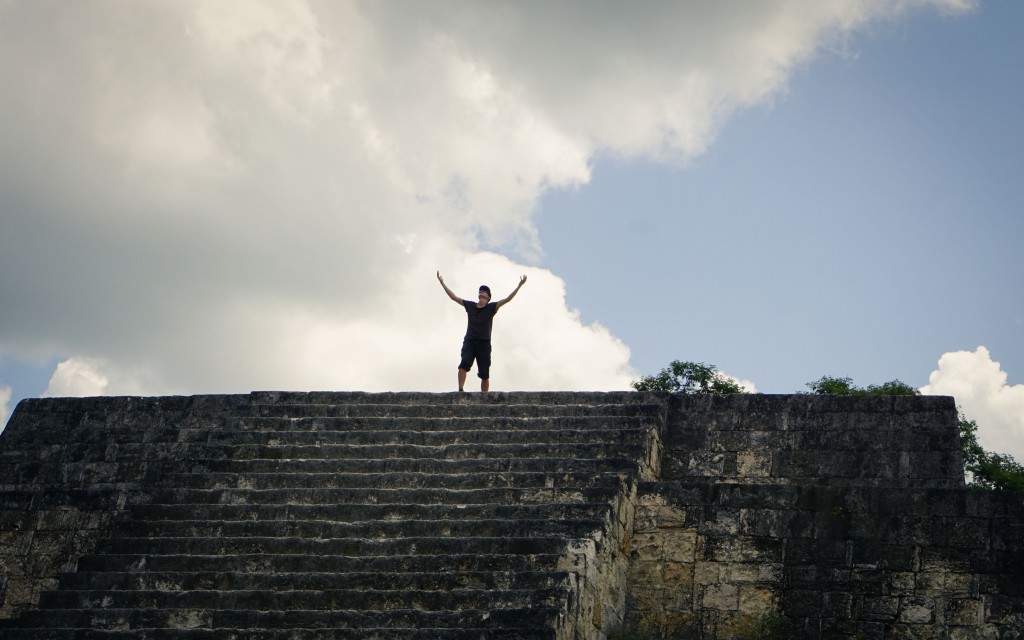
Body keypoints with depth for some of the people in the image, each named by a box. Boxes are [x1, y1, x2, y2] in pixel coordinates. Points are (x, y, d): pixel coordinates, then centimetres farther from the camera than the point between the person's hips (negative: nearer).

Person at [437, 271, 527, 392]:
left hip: (484, 343, -1)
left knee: (484, 374, 1)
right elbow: (453, 297, 14)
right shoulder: (470, 305, 11)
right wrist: (442, 283, 14)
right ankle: (460, 390, -29)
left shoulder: (491, 307, 4)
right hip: (469, 341, 1)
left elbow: (507, 299, -3)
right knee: (464, 363, -24)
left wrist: (519, 286, -11)